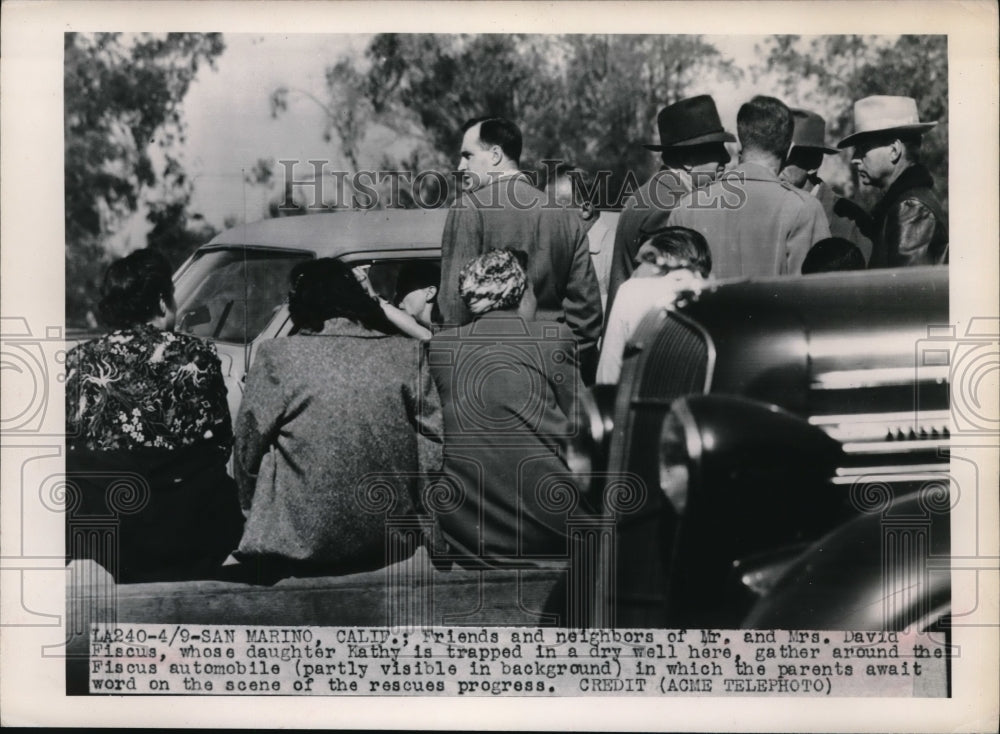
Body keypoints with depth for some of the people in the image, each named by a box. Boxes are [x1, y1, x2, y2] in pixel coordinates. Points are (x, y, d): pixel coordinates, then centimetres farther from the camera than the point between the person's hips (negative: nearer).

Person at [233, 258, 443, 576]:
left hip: (303, 540, -3)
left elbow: (248, 447, 1)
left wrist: (251, 507, 15)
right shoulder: (406, 353, 1)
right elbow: (436, 441, 3)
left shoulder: (277, 356, -6)